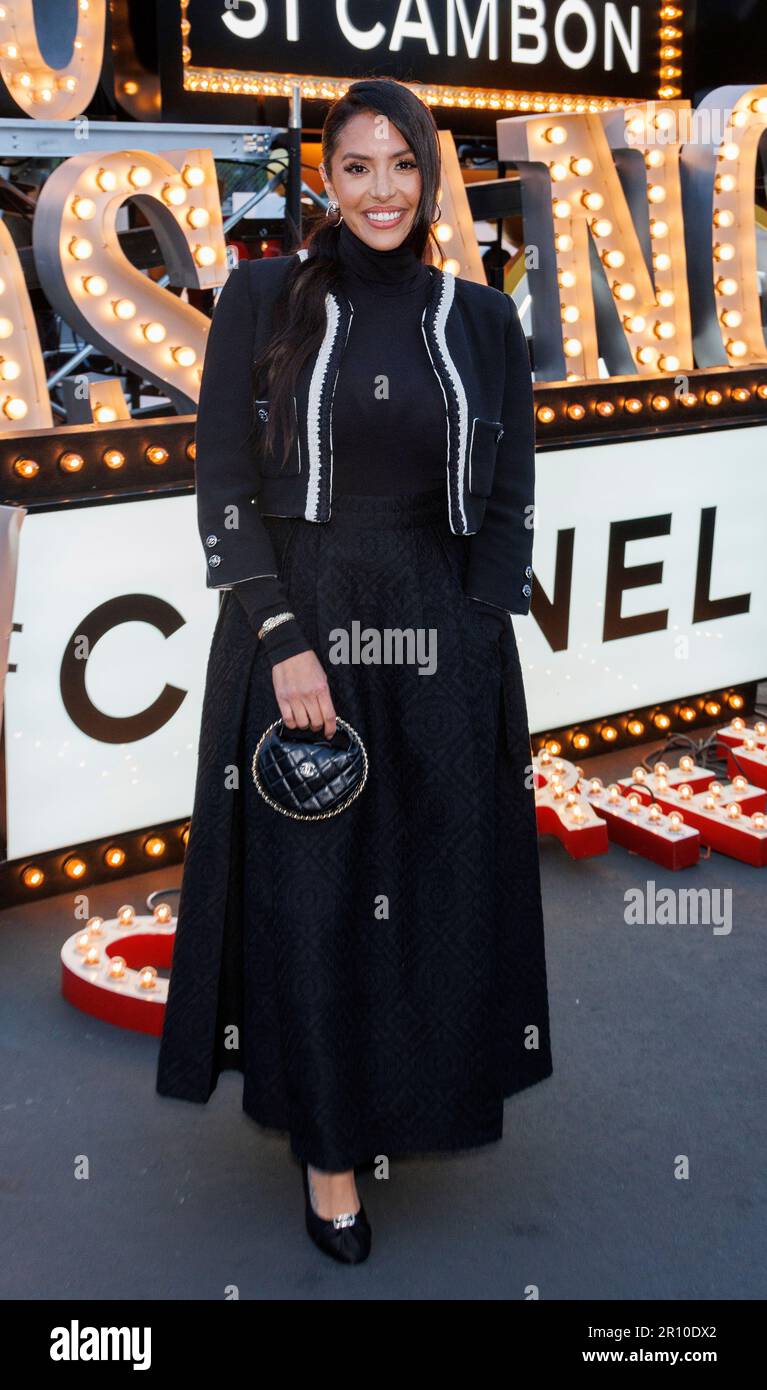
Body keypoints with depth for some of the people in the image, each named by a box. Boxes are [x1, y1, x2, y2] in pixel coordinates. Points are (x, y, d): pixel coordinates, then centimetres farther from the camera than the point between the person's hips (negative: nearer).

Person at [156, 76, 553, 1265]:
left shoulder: (483, 320, 6)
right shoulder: (265, 297, 0)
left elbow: (508, 502, 6)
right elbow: (225, 486, -3)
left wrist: (469, 649, -4)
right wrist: (283, 641, -13)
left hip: (444, 642, 2)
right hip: (294, 628, -2)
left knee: (440, 886, 9)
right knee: (308, 892, 4)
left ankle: (421, 1094, 35)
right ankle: (328, 1145, 22)